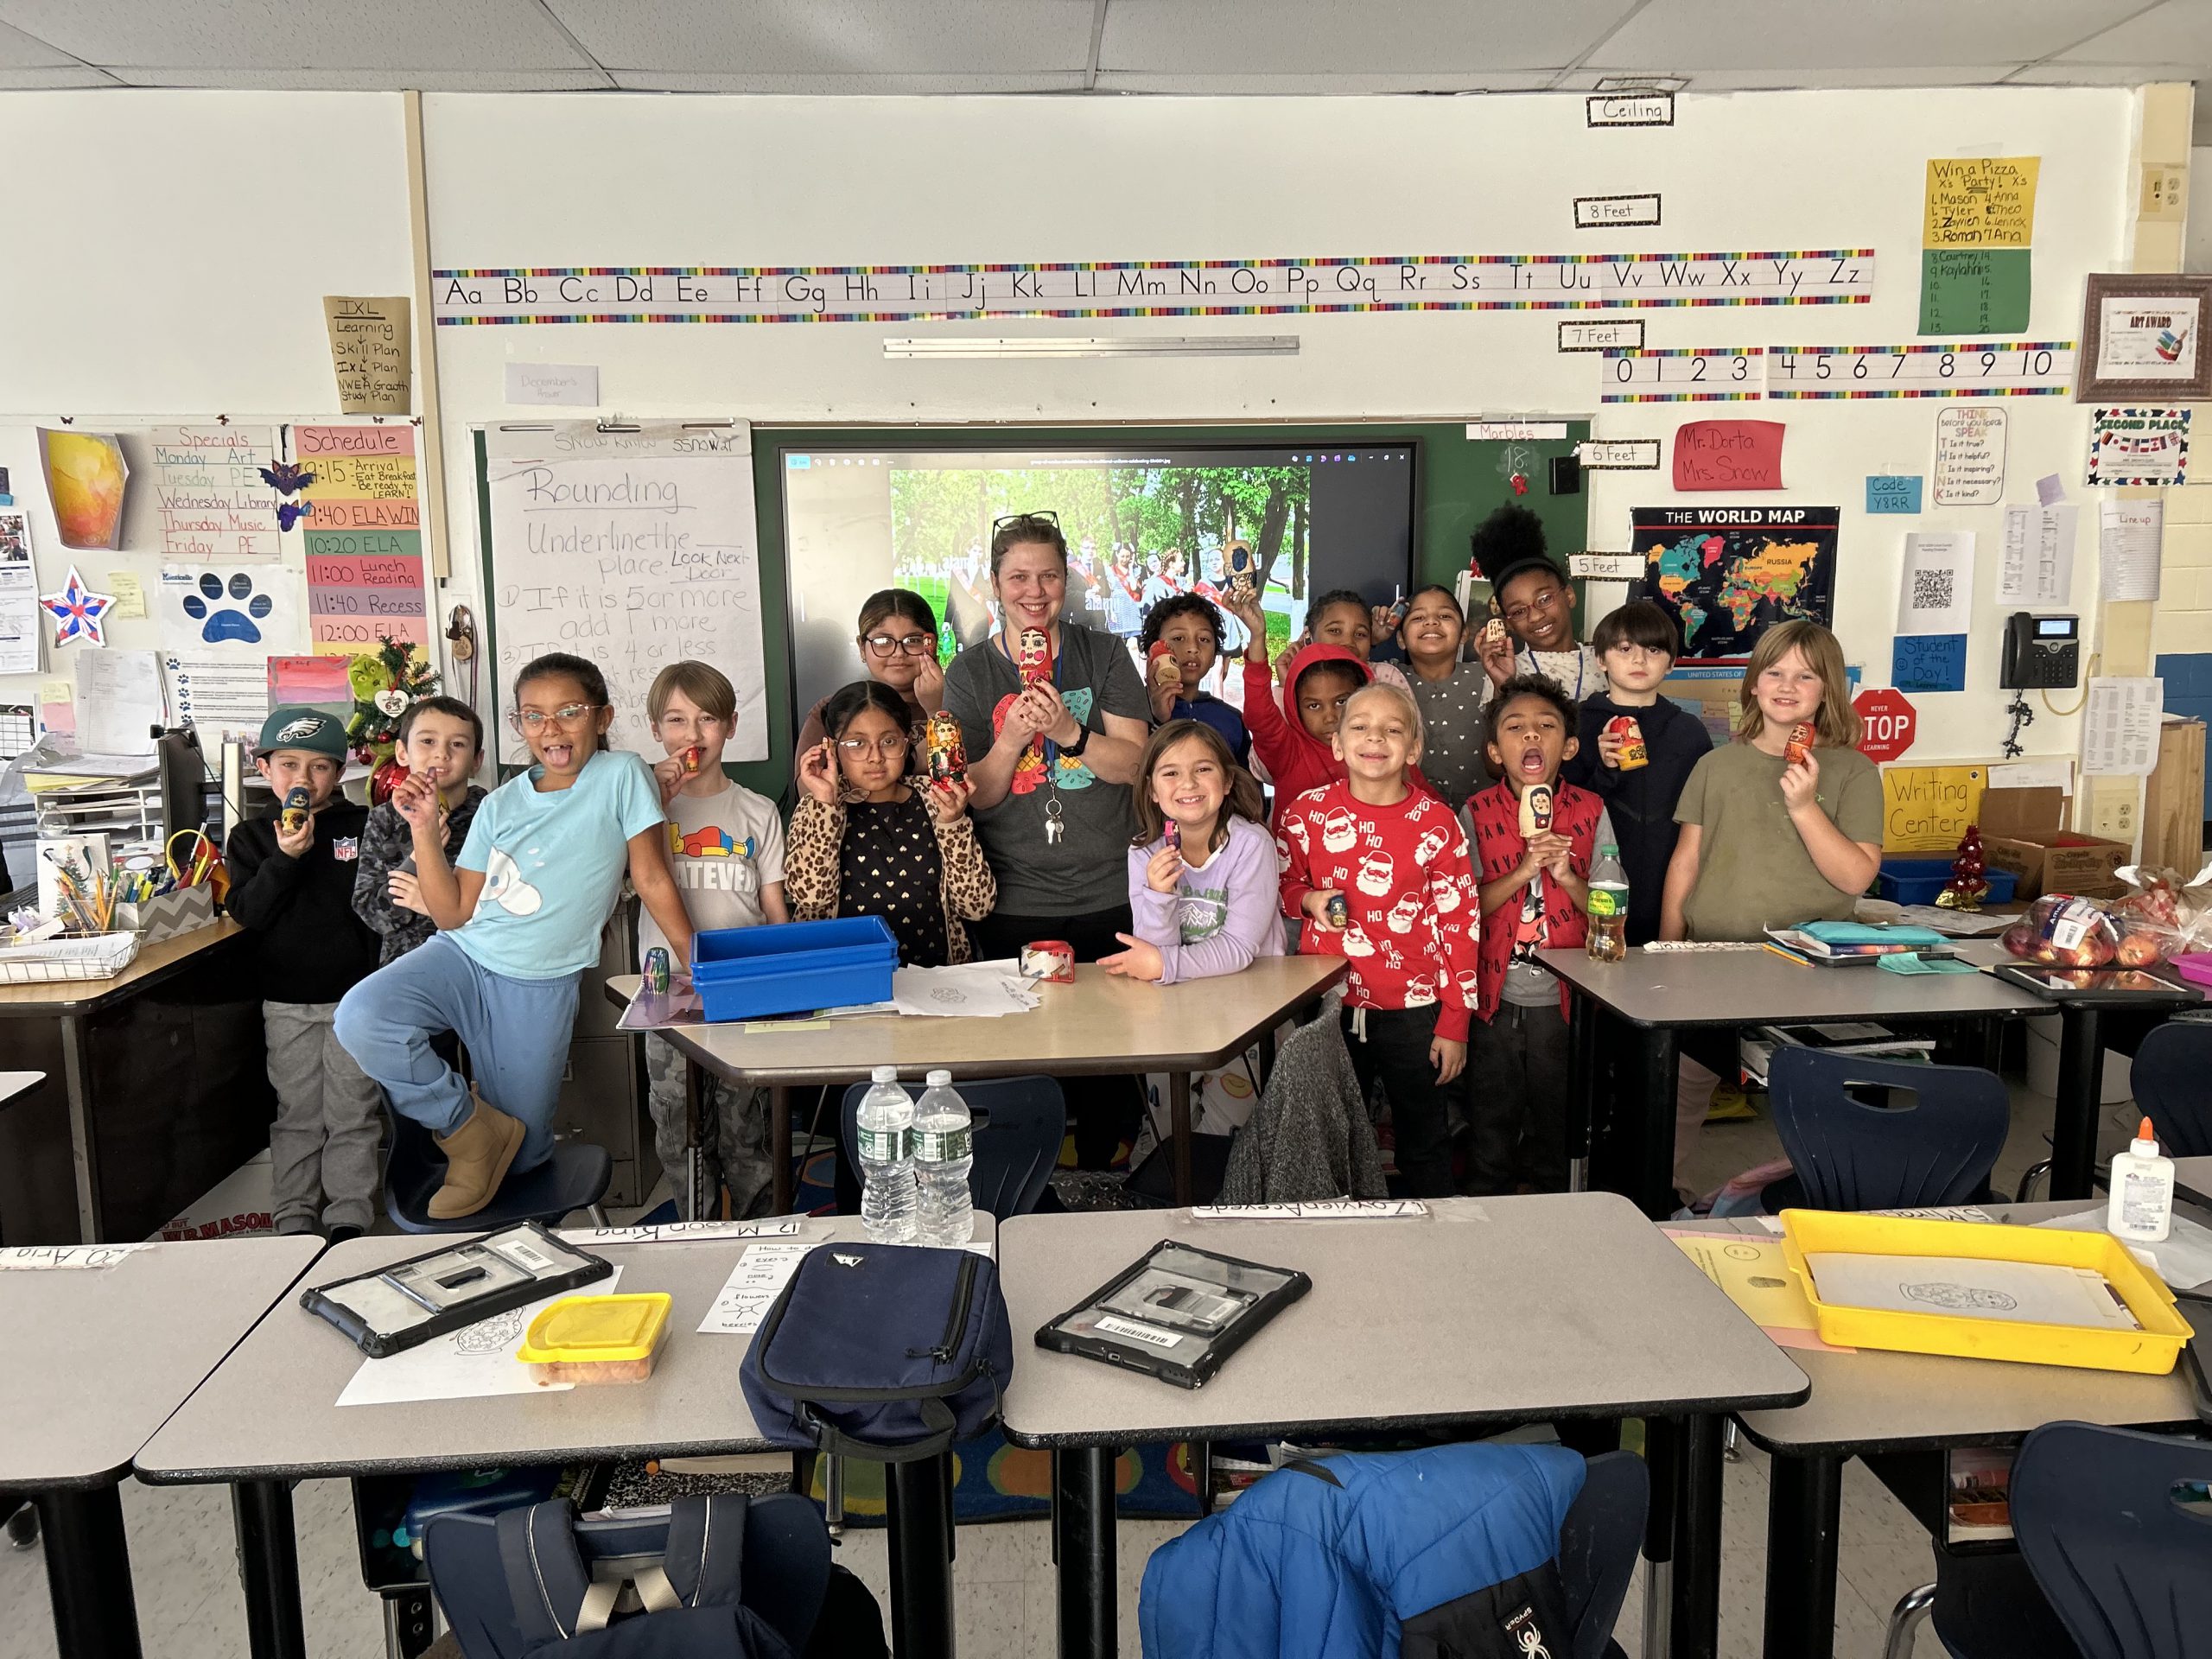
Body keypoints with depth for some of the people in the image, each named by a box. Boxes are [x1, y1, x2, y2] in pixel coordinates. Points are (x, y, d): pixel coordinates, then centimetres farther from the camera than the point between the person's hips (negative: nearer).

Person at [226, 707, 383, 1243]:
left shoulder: (363, 826, -3)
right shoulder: (251, 836, 4)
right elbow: (247, 913, -7)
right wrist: (286, 857, -20)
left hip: (355, 995, -2)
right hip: (286, 1002, 2)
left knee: (353, 1112, 5)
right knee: (297, 1113, 11)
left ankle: (348, 1216, 13)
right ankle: (294, 1219, 19)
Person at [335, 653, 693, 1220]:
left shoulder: (621, 776, -6)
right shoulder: (500, 805, 6)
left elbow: (652, 878, -4)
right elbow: (453, 914, 3)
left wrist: (696, 966, -5)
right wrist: (423, 830, -6)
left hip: (539, 988, -3)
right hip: (464, 957, 3)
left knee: (521, 1159, 2)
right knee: (360, 1019, -28)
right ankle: (470, 1127, -5)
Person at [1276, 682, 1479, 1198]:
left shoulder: (1436, 821, -6)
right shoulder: (1307, 812, -3)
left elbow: (1460, 923, -3)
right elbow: (1281, 883, 13)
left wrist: (1454, 1022, -4)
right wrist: (1309, 899, -11)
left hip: (1414, 1010, -1)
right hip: (1328, 1004, 1)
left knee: (1426, 1143, 13)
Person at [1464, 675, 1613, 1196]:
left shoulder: (1591, 812, -4)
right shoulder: (1477, 814, -6)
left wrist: (1566, 876, -22)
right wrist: (1524, 870, -24)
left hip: (1565, 1000, 1)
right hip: (1496, 997, -1)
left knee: (1557, 1128, 15)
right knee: (1491, 1125, 13)